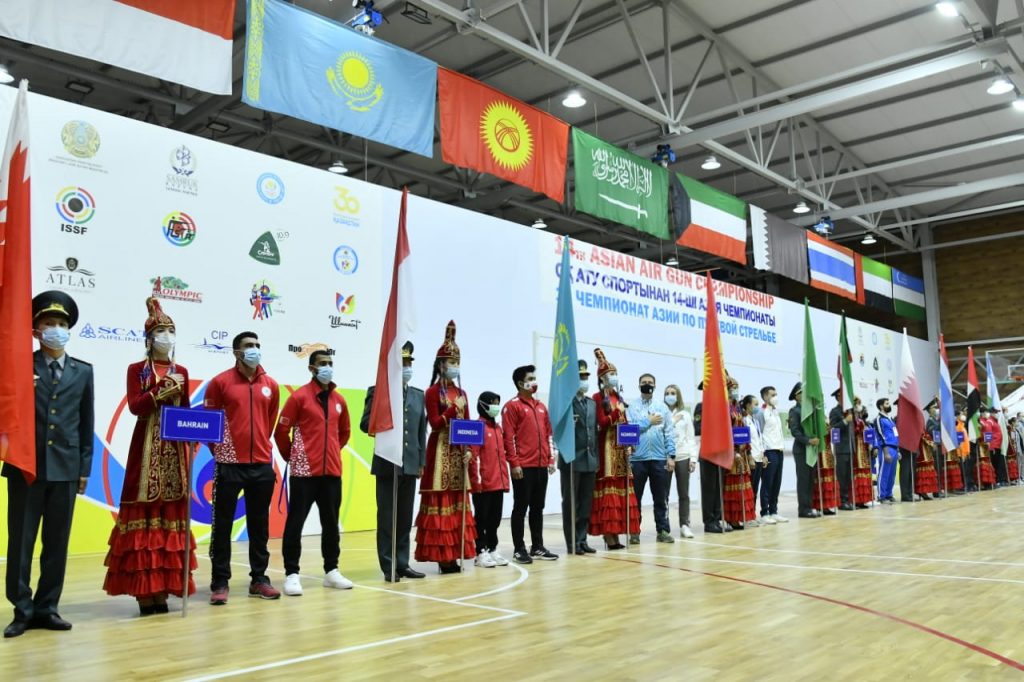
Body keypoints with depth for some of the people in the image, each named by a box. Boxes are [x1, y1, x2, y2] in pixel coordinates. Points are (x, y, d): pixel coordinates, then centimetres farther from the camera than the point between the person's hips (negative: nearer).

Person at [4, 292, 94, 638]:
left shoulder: (83, 371, 11)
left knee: (57, 542, 8)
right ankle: (22, 609, 14)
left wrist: (85, 467, 6)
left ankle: (46, 608, 17)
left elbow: (86, 422, 10)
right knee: (21, 540, 3)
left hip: (65, 467, 2)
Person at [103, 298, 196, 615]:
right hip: (147, 446, -4)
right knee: (146, 510, -7)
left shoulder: (181, 371, 15)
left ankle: (163, 588, 7)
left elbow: (186, 409, 14)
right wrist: (161, 392, -19)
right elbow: (134, 405, -8)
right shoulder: (137, 369, 5)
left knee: (171, 511, 2)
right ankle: (144, 590, -3)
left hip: (175, 446, 4)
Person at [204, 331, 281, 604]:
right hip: (230, 464, -3)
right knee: (223, 525, 2)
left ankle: (259, 579, 20)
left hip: (262, 464, 3)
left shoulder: (271, 385, 8)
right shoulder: (220, 382, -2)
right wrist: (220, 451, 4)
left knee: (259, 525, 10)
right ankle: (220, 582, 11)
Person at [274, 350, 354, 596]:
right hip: (305, 471, -5)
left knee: (331, 522, 11)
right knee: (295, 522, -2)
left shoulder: (339, 400, 10)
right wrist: (291, 457, 5)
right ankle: (292, 574, 6)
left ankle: (331, 571, 21)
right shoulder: (299, 397, -6)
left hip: (332, 471, 5)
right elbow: (281, 431, -4)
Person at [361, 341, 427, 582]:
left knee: (405, 518, 9)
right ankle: (389, 566, 9)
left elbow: (422, 431, 13)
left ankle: (402, 563, 17)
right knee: (387, 517, 2)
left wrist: (421, 462, 9)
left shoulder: (418, 395, 13)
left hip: (410, 464, 5)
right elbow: (365, 424, -5)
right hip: (387, 463, -4)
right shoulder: (377, 391, 0)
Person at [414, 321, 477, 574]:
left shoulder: (461, 392, 14)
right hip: (441, 452, -7)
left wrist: (468, 449, 0)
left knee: (457, 502, 7)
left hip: (459, 452, 7)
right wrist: (454, 409, -18)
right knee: (441, 503, -5)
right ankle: (441, 555, -1)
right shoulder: (433, 392, -4)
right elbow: (435, 424, -13)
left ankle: (453, 554, 13)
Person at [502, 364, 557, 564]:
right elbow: (508, 437, -10)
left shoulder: (541, 406, 16)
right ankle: (519, 550, 6)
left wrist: (550, 459, 11)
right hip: (523, 467, -7)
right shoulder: (512, 406, -5)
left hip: (541, 466, 7)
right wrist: (514, 463, -15)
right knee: (521, 508, 0)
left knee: (538, 508, 12)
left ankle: (538, 547, 19)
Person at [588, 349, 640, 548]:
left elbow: (624, 422, 14)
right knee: (608, 490, -8)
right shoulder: (598, 397, -4)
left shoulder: (618, 397, 18)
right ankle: (609, 537, -6)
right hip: (607, 447, -8)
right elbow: (602, 422, -13)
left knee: (620, 490, 6)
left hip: (621, 447, 8)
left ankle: (615, 535, 10)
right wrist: (617, 412, -21)